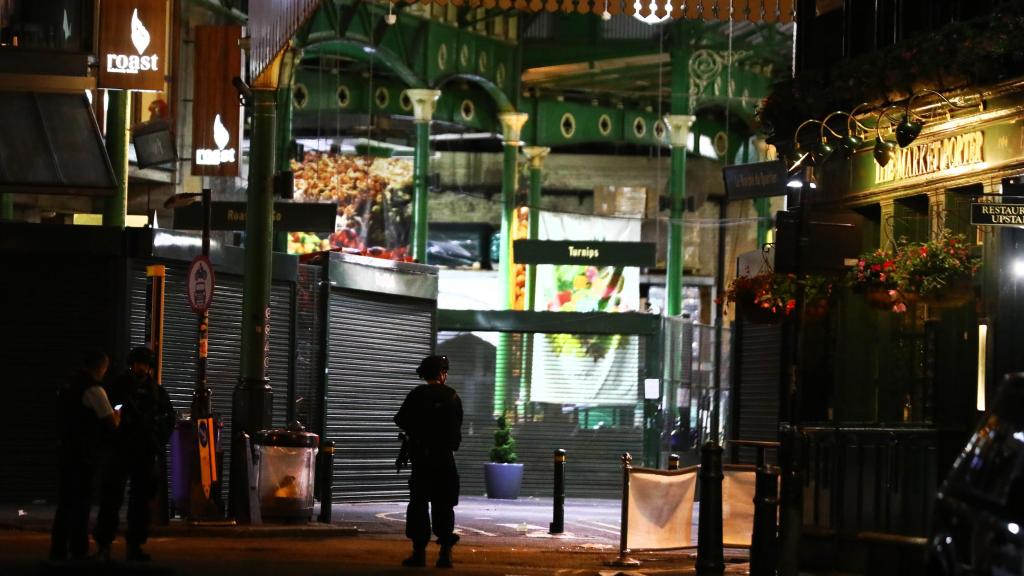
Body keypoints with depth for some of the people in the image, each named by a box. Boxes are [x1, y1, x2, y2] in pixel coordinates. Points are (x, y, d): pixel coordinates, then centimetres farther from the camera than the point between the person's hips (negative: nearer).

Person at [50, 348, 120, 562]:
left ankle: (58, 550, 15)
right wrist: (116, 415, 7)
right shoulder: (93, 390, -13)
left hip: (64, 449, 8)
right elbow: (111, 422, -16)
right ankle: (79, 551, -2)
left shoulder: (67, 386, 13)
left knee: (65, 502, 13)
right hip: (83, 454, -8)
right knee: (81, 503, -3)